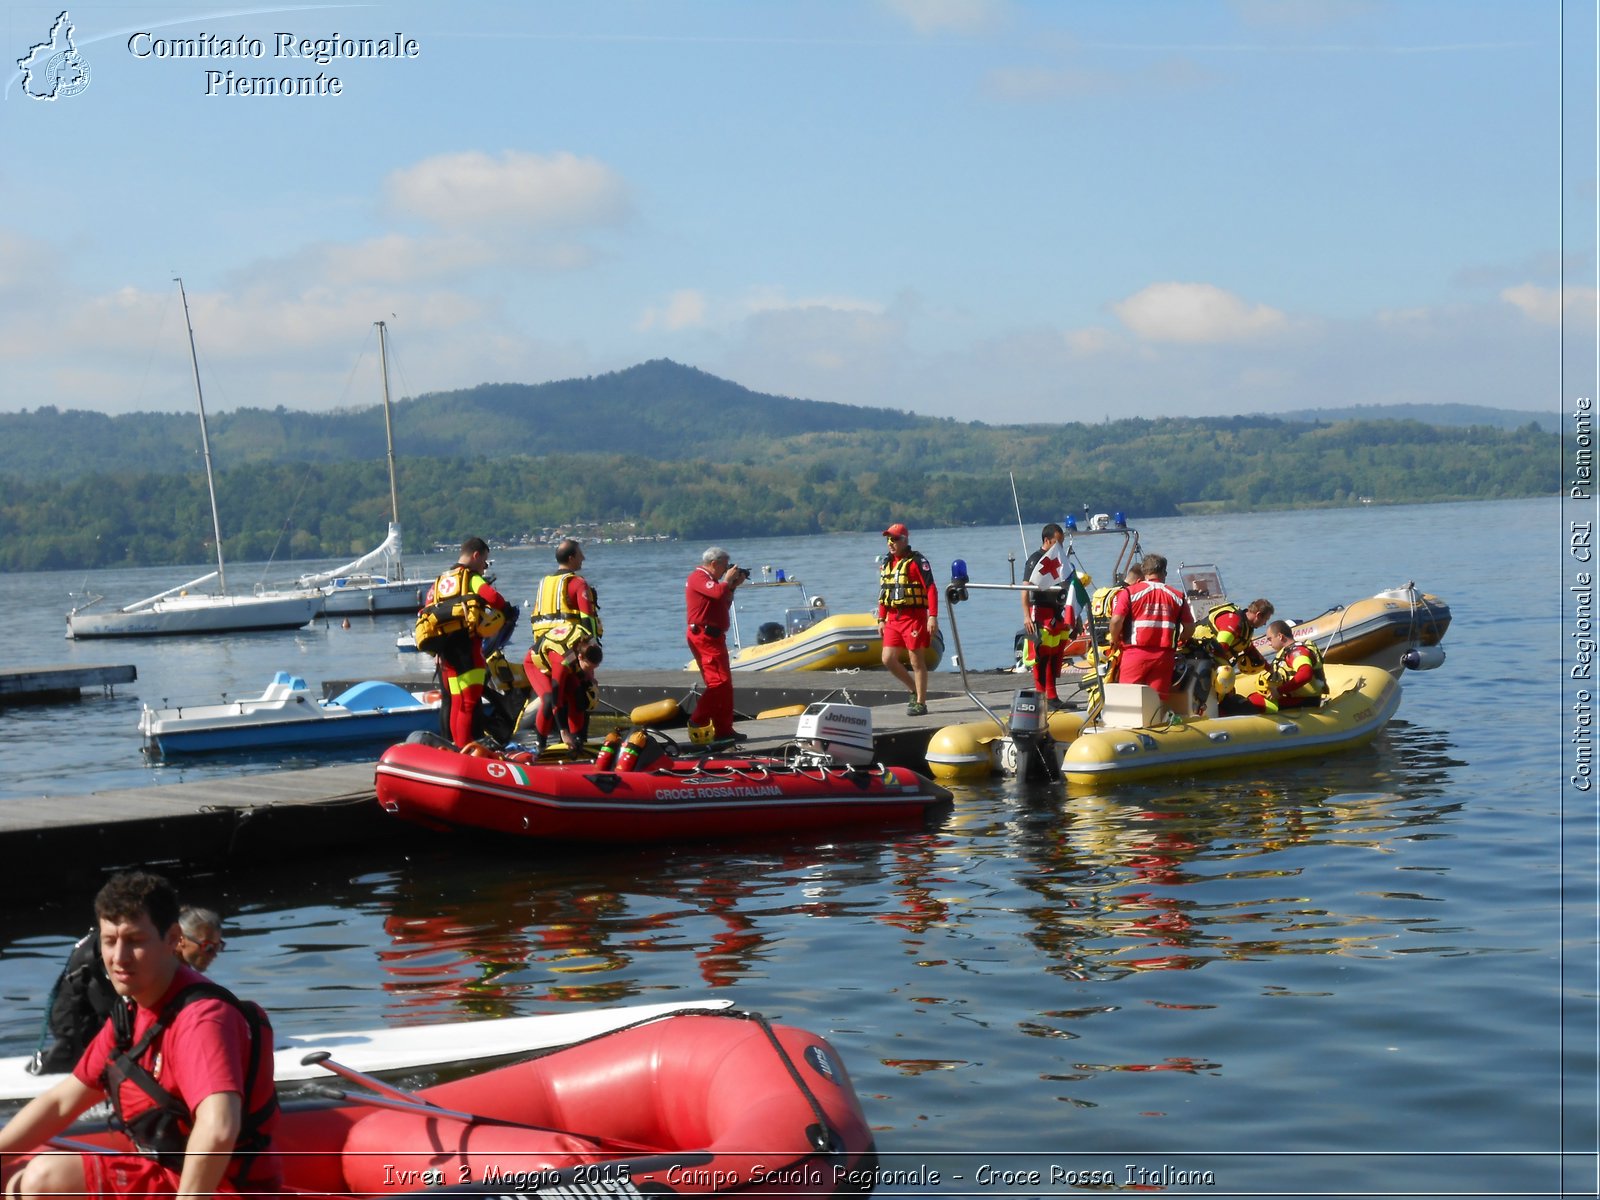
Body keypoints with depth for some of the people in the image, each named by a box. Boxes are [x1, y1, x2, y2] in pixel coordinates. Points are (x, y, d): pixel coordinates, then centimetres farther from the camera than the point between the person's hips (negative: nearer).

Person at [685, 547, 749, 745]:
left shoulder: (708, 579, 22)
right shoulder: (698, 577, -10)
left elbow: (724, 603, 27)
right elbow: (718, 593, -27)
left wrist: (733, 586, 17)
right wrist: (728, 579, -8)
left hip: (713, 637, 11)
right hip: (705, 637, -11)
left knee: (725, 684, 12)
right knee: (718, 681, -17)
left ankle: (724, 730, 15)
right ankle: (697, 723, -17)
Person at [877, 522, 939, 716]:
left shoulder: (917, 561, -7)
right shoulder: (886, 564, 15)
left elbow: (931, 589, -13)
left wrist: (933, 616, -20)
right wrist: (881, 619, 18)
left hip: (913, 617, -7)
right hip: (893, 619, 7)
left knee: (916, 661, -2)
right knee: (888, 659, 2)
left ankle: (920, 702, 5)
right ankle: (916, 690, 20)